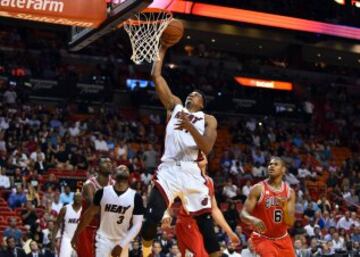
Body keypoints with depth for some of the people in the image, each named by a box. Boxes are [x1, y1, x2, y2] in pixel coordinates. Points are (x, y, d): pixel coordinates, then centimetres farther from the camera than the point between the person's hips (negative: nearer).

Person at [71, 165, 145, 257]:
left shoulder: (135, 197, -11)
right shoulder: (103, 192, -8)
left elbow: (137, 225, -10)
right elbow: (90, 214, 3)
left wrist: (122, 245, -16)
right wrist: (76, 234, 5)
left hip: (122, 240, 1)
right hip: (104, 238, -1)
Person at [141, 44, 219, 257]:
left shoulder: (208, 119, 12)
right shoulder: (175, 106, 19)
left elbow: (207, 148, -5)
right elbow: (156, 76, 15)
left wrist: (190, 126, -16)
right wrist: (163, 49, 17)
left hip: (191, 171, -1)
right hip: (169, 170, 1)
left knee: (205, 222, -2)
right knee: (152, 219, -9)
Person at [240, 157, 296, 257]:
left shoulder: (289, 192, -1)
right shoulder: (258, 188, -12)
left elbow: (290, 222, -6)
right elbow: (243, 214, -16)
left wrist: (285, 207, -27)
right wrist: (253, 220, -39)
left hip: (282, 239, 5)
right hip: (262, 238, -5)